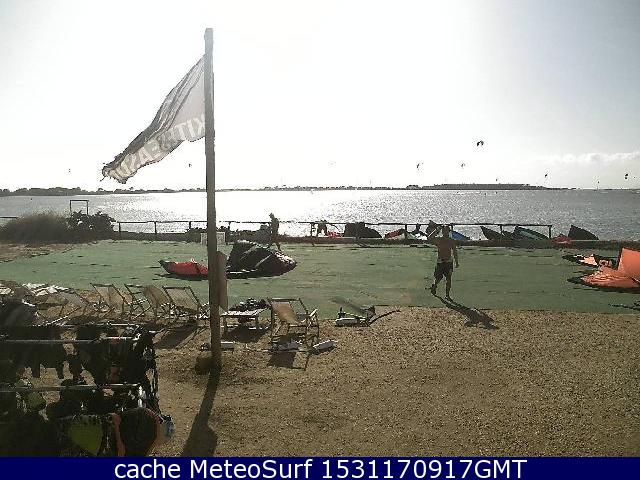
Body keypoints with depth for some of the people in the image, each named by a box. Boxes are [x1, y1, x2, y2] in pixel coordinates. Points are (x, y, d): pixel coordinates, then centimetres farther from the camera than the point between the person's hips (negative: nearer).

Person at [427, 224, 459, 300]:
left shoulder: (451, 241, 7)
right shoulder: (438, 239, 0)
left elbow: (455, 252, 14)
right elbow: (430, 238, -19)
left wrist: (456, 262, 11)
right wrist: (437, 230, -17)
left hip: (449, 262, 2)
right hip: (440, 262, -2)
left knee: (449, 279, -3)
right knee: (438, 278, 0)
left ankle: (448, 295, 5)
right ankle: (434, 286, 34)